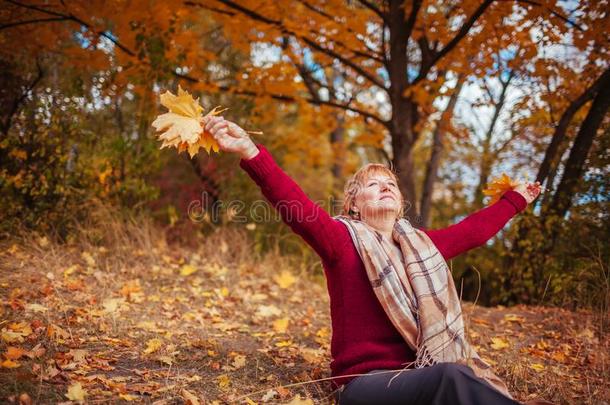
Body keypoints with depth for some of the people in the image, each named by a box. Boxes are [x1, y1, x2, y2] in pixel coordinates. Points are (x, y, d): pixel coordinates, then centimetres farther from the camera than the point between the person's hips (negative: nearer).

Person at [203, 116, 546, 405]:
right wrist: (250, 151, -34)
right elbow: (296, 207, -19)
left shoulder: (422, 244, 16)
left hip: (423, 376, 6)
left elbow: (473, 230, 31)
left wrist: (515, 200, 44)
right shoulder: (345, 240, -3)